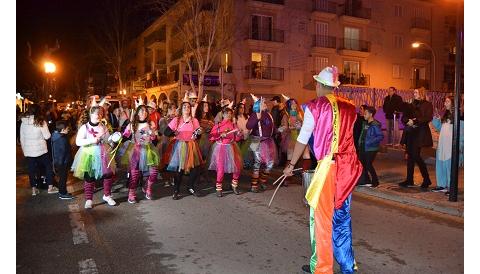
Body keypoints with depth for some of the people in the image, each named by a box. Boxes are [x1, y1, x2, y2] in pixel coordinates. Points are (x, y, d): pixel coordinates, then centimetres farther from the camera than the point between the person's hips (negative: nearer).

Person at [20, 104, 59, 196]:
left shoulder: (23, 122, 0)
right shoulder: (41, 122, -12)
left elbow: (21, 138, 7)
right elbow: (47, 136, -11)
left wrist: (24, 149, 17)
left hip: (28, 151, 4)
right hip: (40, 149, -3)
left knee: (31, 170, 11)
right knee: (48, 167, 11)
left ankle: (34, 189, 18)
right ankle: (50, 187, 13)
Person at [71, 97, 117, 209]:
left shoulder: (103, 127, 8)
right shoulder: (84, 127, -6)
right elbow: (78, 142, -15)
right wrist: (91, 140, -24)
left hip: (103, 155, 4)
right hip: (89, 155, -4)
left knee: (109, 175, 4)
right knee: (89, 178, 1)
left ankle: (107, 195, 25)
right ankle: (88, 199, 16)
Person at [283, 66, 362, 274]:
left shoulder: (315, 106, -3)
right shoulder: (348, 107, 7)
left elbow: (303, 139, 1)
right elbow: (346, 134, 14)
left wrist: (291, 165, 11)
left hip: (327, 166, -5)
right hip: (348, 166, 5)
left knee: (321, 216, 7)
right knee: (342, 217, 15)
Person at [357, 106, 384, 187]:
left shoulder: (375, 125, -15)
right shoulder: (365, 123, 10)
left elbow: (381, 136, -19)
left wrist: (370, 142, -24)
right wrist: (360, 142, 10)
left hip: (371, 149, -8)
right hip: (363, 148, 8)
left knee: (368, 165, -4)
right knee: (362, 164, 9)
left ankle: (375, 181, 14)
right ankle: (365, 181, 22)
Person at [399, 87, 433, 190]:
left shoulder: (427, 105, 0)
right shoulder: (411, 105, 17)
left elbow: (428, 118, -13)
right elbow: (403, 117, 12)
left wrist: (415, 121, -18)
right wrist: (408, 121, -9)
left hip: (420, 133, -6)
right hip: (410, 132, 6)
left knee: (416, 155, -11)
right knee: (410, 156, 7)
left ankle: (426, 179, 5)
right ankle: (409, 180, 13)